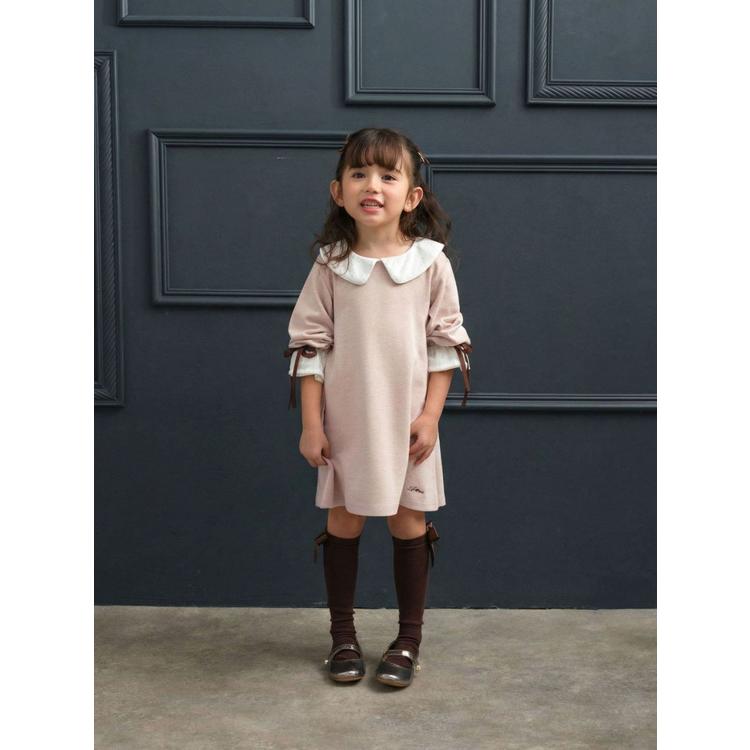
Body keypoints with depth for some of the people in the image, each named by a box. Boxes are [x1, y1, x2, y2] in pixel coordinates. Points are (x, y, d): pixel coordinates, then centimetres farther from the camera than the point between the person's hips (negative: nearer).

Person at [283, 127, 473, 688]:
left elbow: (447, 343, -1)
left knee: (409, 521, 8)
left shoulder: (431, 263, -5)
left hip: (408, 421, 0)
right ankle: (343, 636, 24)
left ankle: (409, 639, 21)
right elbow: (309, 345, -2)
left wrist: (430, 415, -6)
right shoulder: (330, 266, -4)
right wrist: (311, 424, -5)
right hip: (345, 421, 1)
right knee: (343, 520, 9)